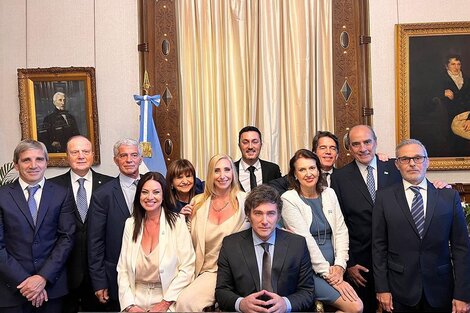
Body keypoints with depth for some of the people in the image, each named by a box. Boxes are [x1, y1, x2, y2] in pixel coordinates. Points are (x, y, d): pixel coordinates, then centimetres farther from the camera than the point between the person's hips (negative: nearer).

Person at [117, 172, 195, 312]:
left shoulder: (177, 222, -3)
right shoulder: (130, 224, 7)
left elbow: (187, 268, -5)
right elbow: (122, 269, 5)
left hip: (168, 299, -2)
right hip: (136, 299, 3)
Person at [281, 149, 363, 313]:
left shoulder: (329, 193, 10)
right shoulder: (289, 199, -7)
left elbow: (341, 231, 7)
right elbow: (305, 239, -12)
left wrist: (339, 265, -6)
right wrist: (328, 274, -14)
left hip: (333, 269, 5)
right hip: (308, 270, -5)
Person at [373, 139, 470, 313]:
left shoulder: (449, 196, 1)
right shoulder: (384, 197, -1)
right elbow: (379, 246, 0)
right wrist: (382, 288, -4)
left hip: (440, 291, 1)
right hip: (400, 291, -1)